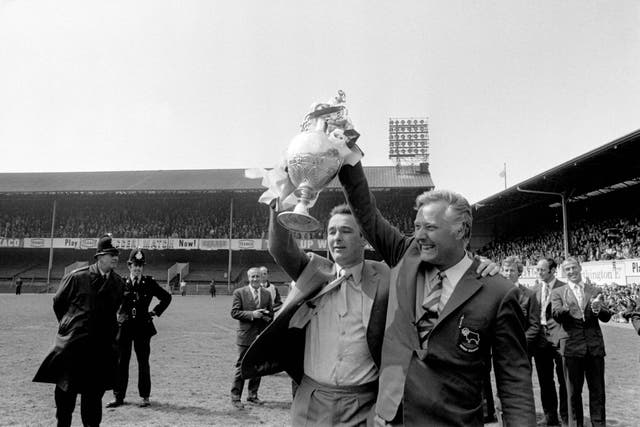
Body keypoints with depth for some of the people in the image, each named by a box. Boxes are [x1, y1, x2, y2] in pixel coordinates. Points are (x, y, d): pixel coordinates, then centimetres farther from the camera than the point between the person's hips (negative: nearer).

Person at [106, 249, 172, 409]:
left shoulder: (149, 282, 0)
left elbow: (166, 297, 9)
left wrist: (155, 312, 5)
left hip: (143, 327, -1)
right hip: (123, 327, 1)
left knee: (143, 363, 6)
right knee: (120, 362, 5)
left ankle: (145, 396, 16)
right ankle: (118, 396, 17)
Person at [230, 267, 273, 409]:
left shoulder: (267, 294, 9)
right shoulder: (239, 292, -2)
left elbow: (271, 314, 14)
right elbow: (234, 312, -7)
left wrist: (265, 316, -9)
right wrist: (252, 314, -18)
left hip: (262, 336, 4)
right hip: (246, 336, -4)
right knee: (241, 368, 1)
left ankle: (253, 395, 24)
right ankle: (235, 397, 11)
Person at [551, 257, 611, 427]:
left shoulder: (595, 291, 9)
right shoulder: (558, 292, 4)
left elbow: (607, 317, -1)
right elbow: (556, 315, -11)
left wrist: (598, 308, -24)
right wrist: (566, 307, -32)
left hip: (595, 346, 1)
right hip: (571, 347, -1)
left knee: (597, 390, 8)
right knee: (573, 391, 9)